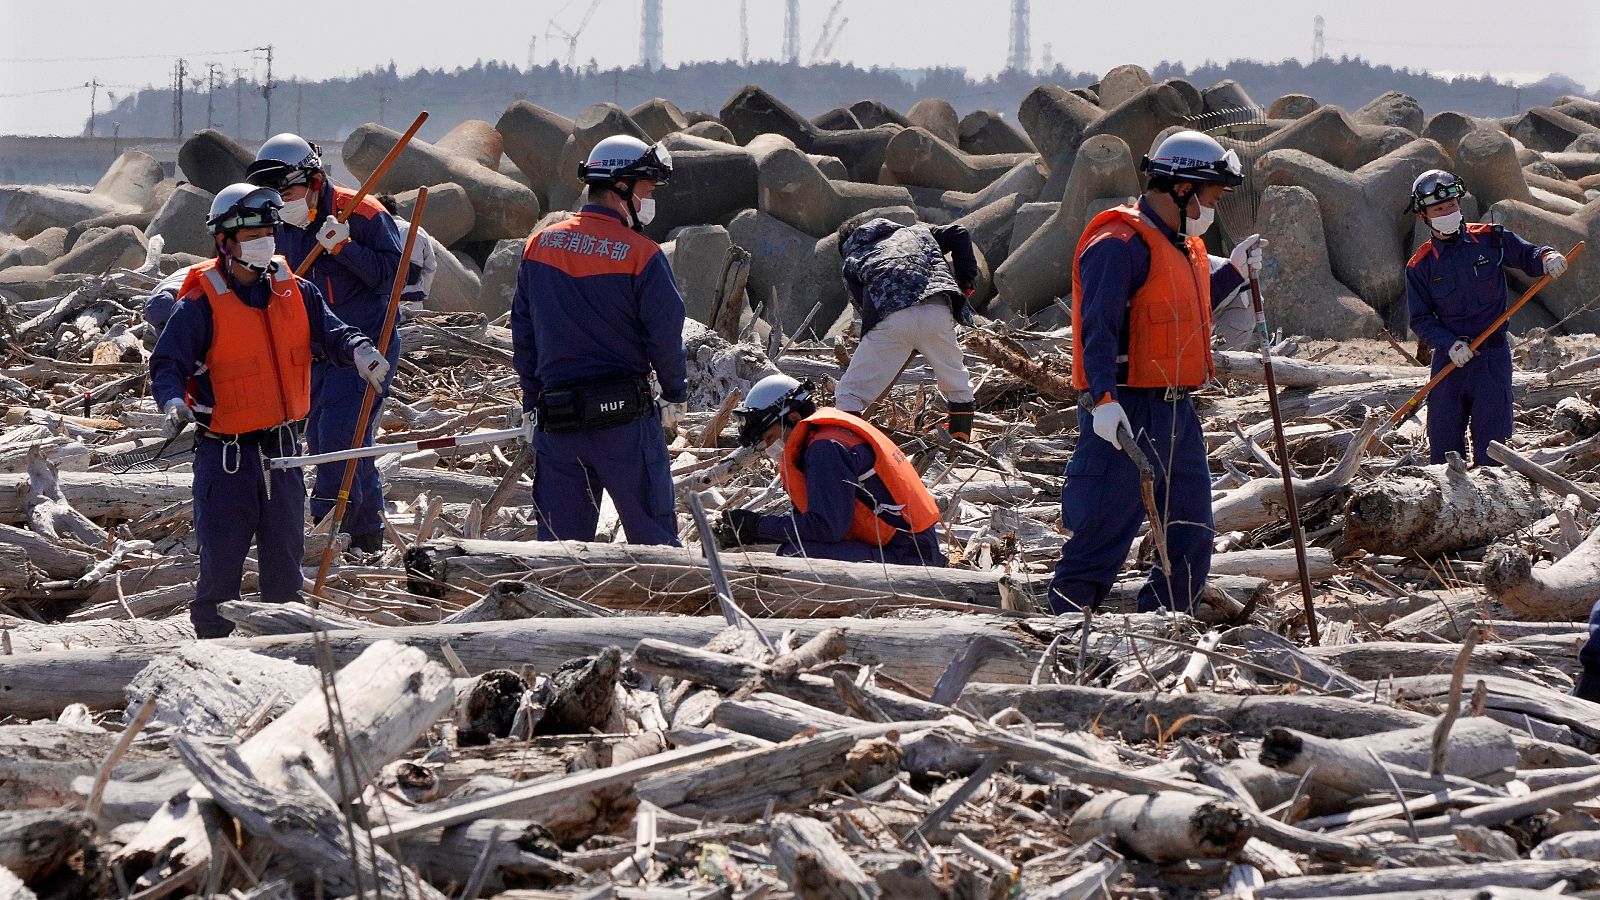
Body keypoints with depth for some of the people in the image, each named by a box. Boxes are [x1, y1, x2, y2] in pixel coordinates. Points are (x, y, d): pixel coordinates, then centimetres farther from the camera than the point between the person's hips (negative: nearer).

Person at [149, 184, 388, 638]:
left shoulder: (295, 292, 4)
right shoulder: (201, 304, -11)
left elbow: (330, 332, 4)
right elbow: (167, 363, -12)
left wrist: (357, 350, -18)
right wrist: (174, 402, -31)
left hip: (281, 447, 5)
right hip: (226, 454, -5)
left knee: (285, 554, 14)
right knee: (222, 561, -3)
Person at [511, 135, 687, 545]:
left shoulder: (539, 246, 6)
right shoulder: (642, 256, -10)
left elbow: (522, 331, 11)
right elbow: (666, 335, -8)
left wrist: (533, 402, 19)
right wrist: (675, 395, 9)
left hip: (555, 418, 4)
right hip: (625, 418, -4)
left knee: (558, 542, 8)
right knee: (652, 538, 3)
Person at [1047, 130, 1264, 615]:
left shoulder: (1184, 246, 17)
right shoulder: (1120, 244, -14)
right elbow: (1099, 328, -22)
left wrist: (1233, 270, 23)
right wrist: (1103, 400, -32)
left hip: (1176, 411, 10)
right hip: (1127, 414, -10)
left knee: (1192, 540, 12)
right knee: (1101, 539, -7)